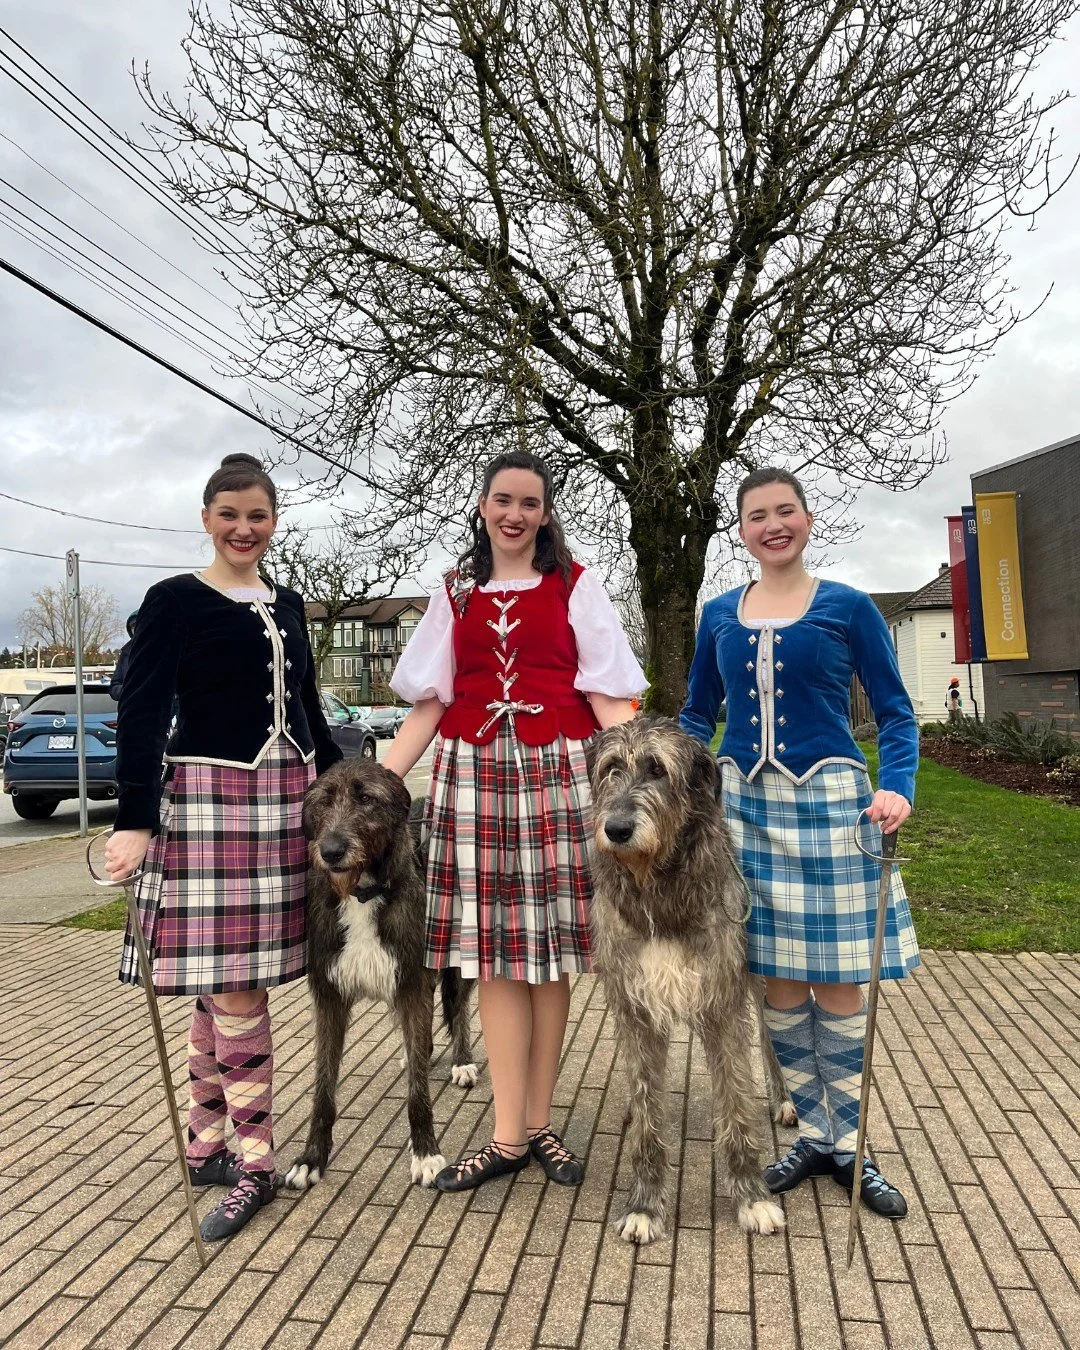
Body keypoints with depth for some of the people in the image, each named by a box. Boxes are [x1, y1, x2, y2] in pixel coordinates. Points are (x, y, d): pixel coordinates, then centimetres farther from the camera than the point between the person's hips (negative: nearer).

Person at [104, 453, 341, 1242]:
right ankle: (257, 1163, 11)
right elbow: (142, 714, -8)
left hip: (287, 801, 5)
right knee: (235, 990, -4)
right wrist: (134, 822, -17)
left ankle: (205, 1145, 25)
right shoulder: (175, 601, -2)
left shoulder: (287, 607, 15)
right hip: (208, 800, -5)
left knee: (227, 987, 11)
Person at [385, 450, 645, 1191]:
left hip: (557, 771, -1)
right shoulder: (456, 593, 13)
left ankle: (539, 1124, 18)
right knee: (493, 954, 2)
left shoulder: (575, 586, 7)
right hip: (474, 771, 2)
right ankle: (510, 1136, 12)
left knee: (547, 949, 3)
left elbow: (608, 698, 2)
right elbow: (429, 703, 12)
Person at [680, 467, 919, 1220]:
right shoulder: (719, 615, 8)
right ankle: (816, 1137, 28)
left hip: (827, 807, -2)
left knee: (837, 983, 4)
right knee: (776, 982, 9)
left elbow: (895, 713, 1)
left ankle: (849, 1147, 24)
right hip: (744, 807, 3)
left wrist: (898, 787, -16)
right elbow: (698, 715, 14)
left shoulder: (849, 608, 0)